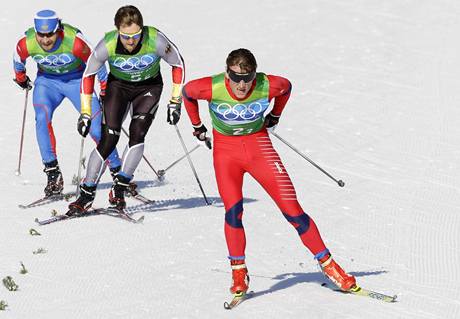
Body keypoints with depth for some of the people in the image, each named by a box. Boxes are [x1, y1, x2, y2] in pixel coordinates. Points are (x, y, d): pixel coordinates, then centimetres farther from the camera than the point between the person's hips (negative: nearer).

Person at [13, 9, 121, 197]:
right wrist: (21, 79, 20)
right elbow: (18, 61, 2)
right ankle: (52, 173, -21)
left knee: (97, 127, -9)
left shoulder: (74, 41, -32)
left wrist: (106, 91, -6)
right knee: (42, 118, -24)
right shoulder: (26, 44, -24)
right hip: (47, 81, 2)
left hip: (76, 80, -2)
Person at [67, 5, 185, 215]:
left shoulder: (155, 40, -31)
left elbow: (178, 64, -13)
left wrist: (175, 101, -12)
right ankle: (86, 194, -3)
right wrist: (85, 113, -11)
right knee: (109, 139, -12)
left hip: (149, 87, 0)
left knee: (137, 133, -20)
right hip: (118, 86, 0)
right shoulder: (107, 45, -29)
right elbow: (88, 74, -12)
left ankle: (119, 189, -10)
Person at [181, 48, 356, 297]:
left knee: (291, 209, -6)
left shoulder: (268, 86, -21)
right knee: (233, 210, -18)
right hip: (225, 149, 0)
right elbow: (186, 92, 1)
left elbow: (286, 87, 5)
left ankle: (327, 264, 4)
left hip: (258, 145, 0)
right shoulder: (211, 88, -23)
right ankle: (238, 272, 0)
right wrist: (197, 125, 11)